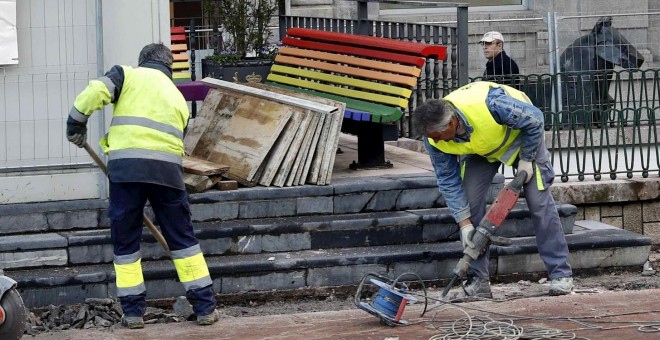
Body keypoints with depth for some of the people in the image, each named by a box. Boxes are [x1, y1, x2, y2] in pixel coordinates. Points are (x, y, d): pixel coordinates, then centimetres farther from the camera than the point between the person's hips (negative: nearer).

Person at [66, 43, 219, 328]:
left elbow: (93, 94, -3)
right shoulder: (177, 97, 26)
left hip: (126, 166, -3)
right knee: (182, 238, 12)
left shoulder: (128, 75, 14)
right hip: (167, 170, 3)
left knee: (125, 241, 9)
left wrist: (75, 126, 10)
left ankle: (133, 311, 9)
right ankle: (205, 307, 11)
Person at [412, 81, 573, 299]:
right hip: (478, 149, 4)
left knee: (539, 202, -9)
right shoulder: (433, 138, -29)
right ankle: (478, 281, -3)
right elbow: (448, 181, -17)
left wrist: (526, 159, -20)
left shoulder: (488, 105, -45)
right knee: (470, 202, -10)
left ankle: (561, 275, -2)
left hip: (520, 134, -4)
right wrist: (465, 223, -20)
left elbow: (534, 119, -29)